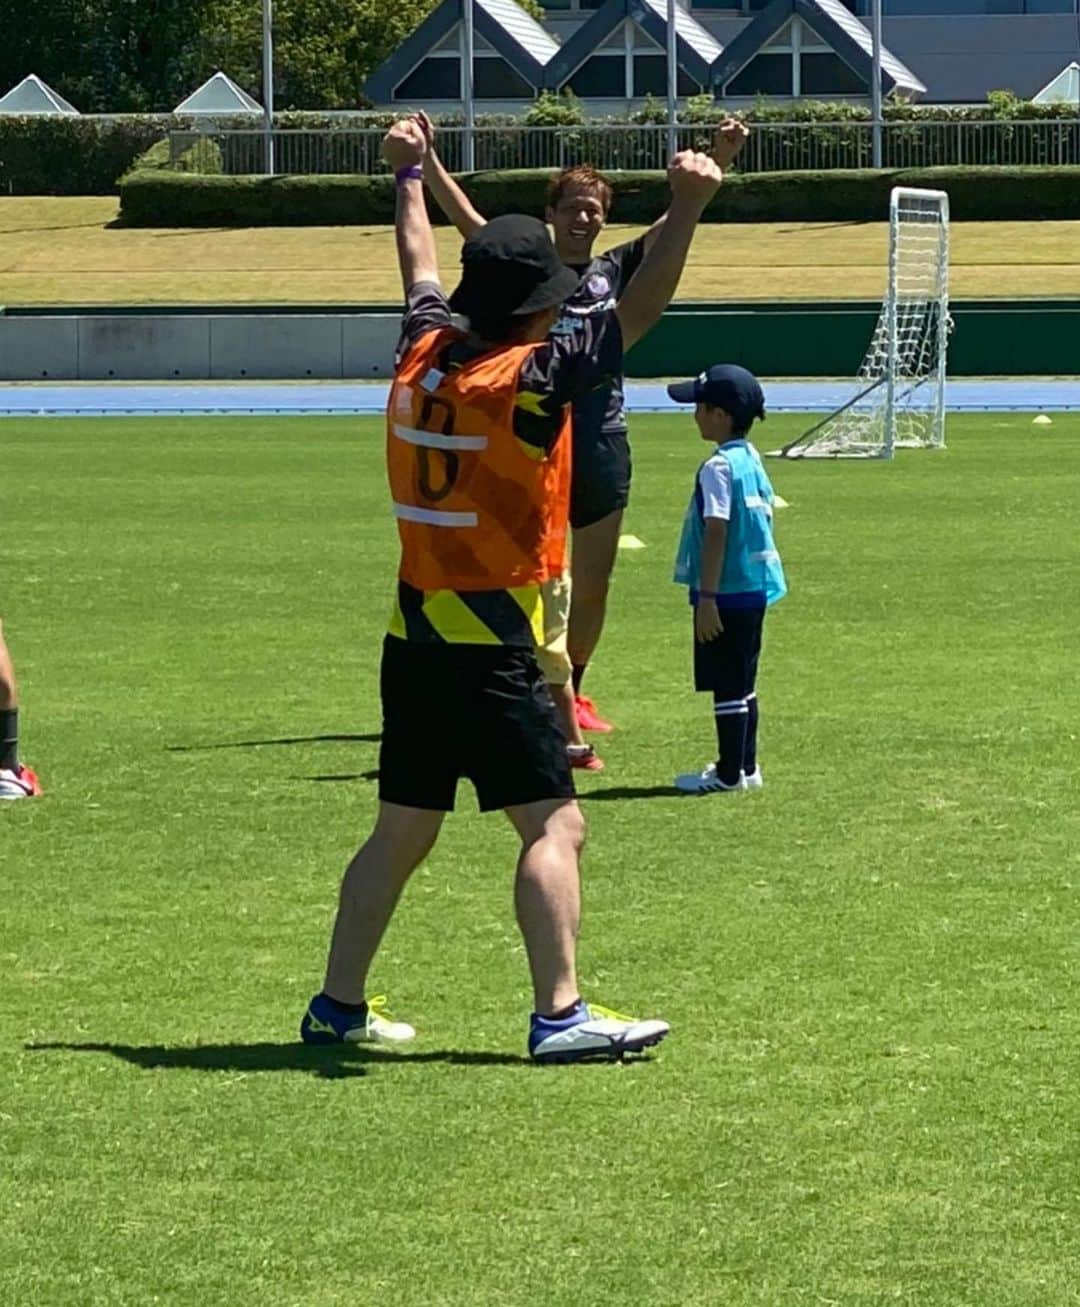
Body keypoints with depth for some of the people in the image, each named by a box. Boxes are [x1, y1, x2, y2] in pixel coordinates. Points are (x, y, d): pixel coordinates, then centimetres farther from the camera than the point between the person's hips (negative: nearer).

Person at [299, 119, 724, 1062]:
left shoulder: (422, 361, 6)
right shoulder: (527, 379, -14)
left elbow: (422, 273, 25)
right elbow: (638, 314, -20)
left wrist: (410, 177, 42)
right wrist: (685, 214, -26)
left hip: (413, 635, 8)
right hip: (492, 646, -8)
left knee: (402, 832, 16)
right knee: (553, 824, -10)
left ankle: (339, 1005, 20)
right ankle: (560, 1014, -19)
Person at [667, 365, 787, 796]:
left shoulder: (718, 468, -16)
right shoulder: (752, 461, 10)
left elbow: (716, 533, -20)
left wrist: (707, 596, -19)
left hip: (727, 594, -9)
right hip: (755, 589, 9)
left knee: (727, 685, -3)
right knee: (742, 683, 16)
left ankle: (729, 773, 1)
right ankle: (745, 765, 22)